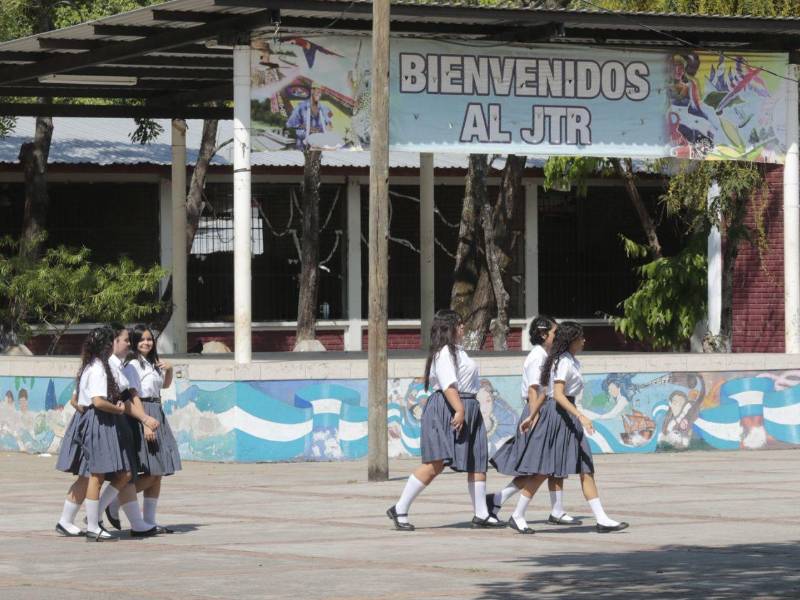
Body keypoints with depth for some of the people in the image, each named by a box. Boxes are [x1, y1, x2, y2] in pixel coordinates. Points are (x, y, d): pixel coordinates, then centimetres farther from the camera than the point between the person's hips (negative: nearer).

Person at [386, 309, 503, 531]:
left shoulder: (457, 351, 21)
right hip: (446, 410, -11)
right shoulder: (444, 353, -11)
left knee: (478, 463, 8)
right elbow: (448, 384, -22)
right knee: (435, 464, -13)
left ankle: (481, 515, 13)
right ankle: (400, 510, -9)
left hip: (467, 410, 11)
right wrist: (459, 410, -29)